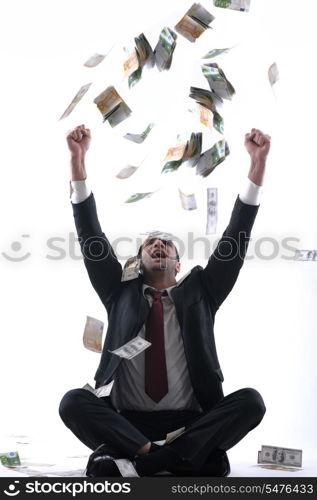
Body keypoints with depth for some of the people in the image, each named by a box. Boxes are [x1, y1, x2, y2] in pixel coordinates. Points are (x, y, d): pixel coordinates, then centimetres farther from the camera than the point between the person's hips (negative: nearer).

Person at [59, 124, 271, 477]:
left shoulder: (198, 291, 17)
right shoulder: (121, 293, 17)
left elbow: (235, 240, 8)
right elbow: (91, 238, 7)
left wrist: (258, 162, -2)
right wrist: (77, 160, -5)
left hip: (189, 423, 1)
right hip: (126, 422, -1)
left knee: (251, 401, -26)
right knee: (73, 402, -27)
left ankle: (138, 460, -29)